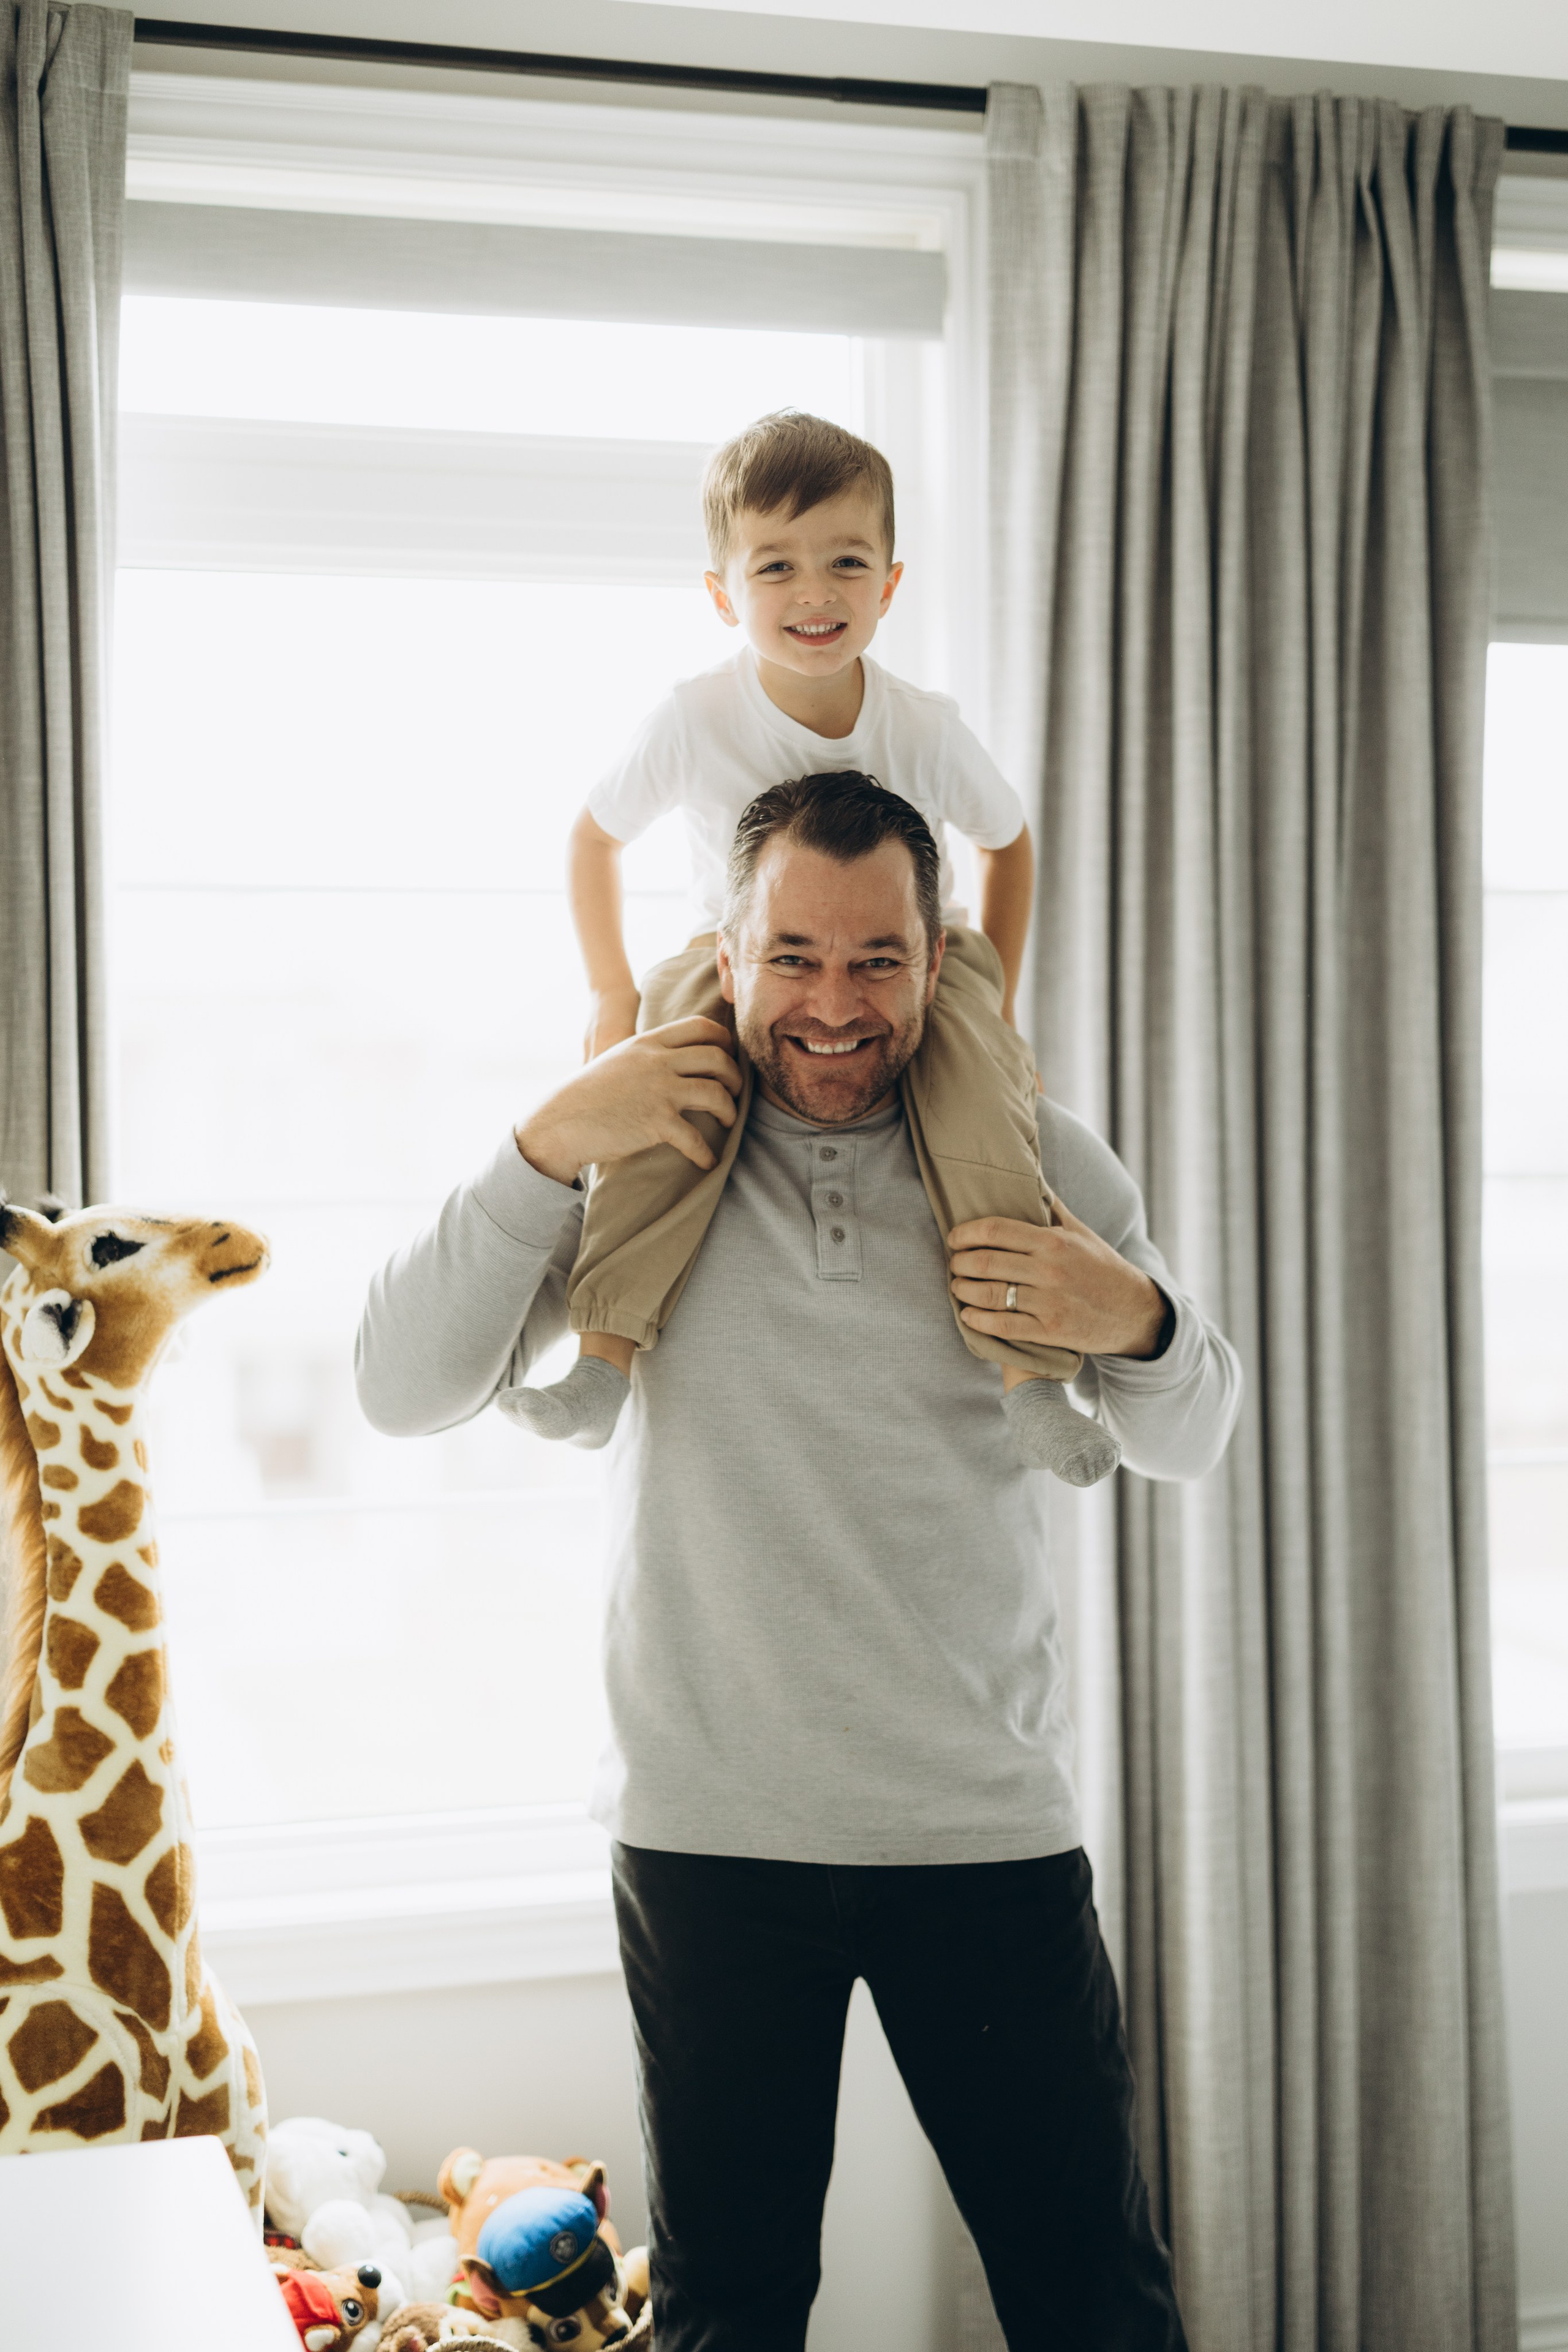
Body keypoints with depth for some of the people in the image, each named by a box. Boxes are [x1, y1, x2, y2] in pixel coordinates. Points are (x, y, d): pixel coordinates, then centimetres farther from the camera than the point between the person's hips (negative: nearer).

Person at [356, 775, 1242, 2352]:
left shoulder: (1033, 1159, 3)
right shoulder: (643, 1162, 1)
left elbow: (1191, 1442, 12)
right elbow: (406, 1391, -5)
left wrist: (1136, 1324, -12)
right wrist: (547, 1145, -16)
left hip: (988, 1823, 1)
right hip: (711, 1825, 0)